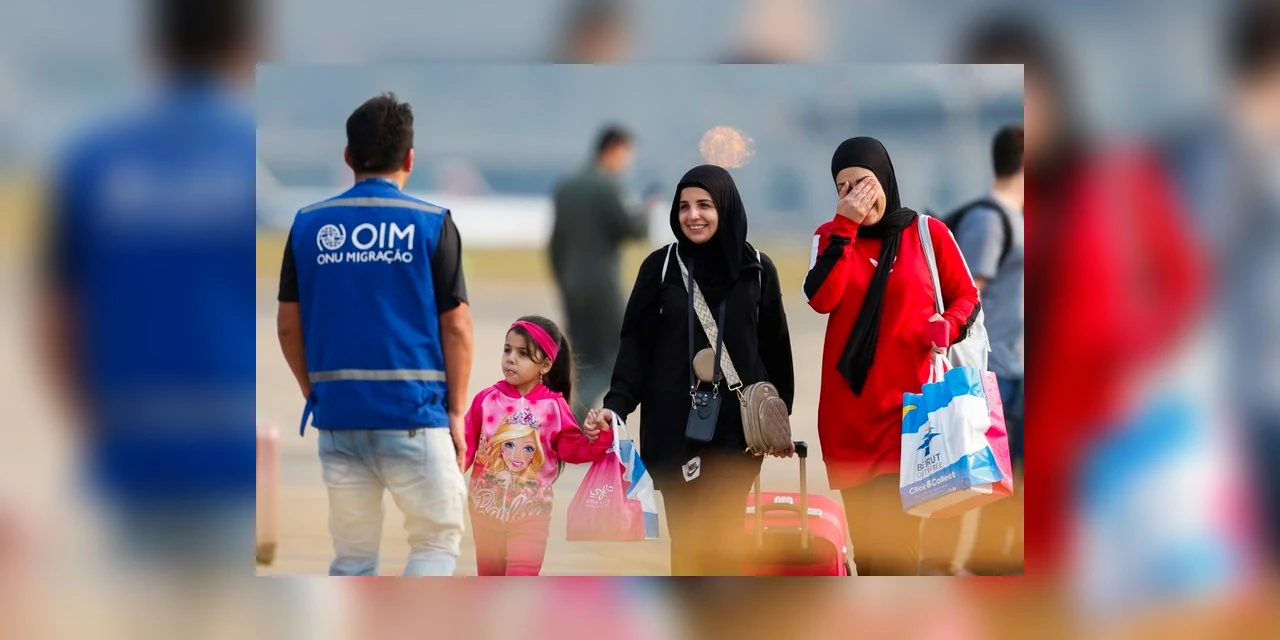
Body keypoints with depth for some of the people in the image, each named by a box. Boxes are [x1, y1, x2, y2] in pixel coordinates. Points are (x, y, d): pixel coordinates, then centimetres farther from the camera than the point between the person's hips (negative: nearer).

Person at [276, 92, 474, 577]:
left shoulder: (309, 224, 5)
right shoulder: (431, 224, -4)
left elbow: (289, 324, 8)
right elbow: (455, 325, -4)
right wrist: (457, 411, 3)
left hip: (338, 414, 3)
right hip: (413, 415, -3)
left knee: (352, 556, 10)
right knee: (438, 541, 8)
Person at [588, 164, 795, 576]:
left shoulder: (757, 270, 3)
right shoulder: (660, 267, 1)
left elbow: (775, 349, 9)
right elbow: (636, 342, 1)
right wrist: (617, 403, -12)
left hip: (737, 425, 0)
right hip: (674, 425, 0)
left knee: (724, 540, -3)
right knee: (685, 538, 2)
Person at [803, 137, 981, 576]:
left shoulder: (927, 233, 1)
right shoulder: (832, 237, 7)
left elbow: (967, 297, 8)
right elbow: (820, 299, -11)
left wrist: (947, 326, -13)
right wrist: (845, 226, -15)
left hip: (906, 404, -3)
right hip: (847, 409, 3)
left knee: (893, 545, -14)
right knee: (864, 543, 7)